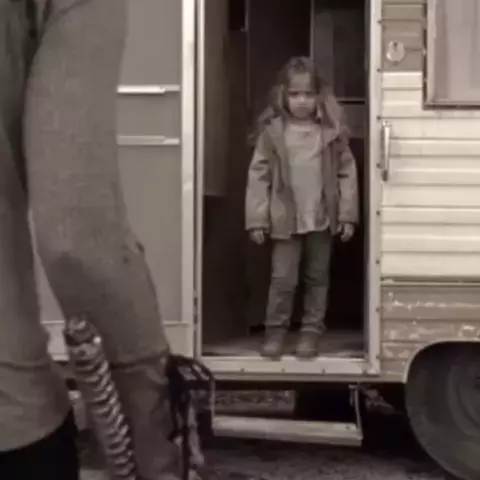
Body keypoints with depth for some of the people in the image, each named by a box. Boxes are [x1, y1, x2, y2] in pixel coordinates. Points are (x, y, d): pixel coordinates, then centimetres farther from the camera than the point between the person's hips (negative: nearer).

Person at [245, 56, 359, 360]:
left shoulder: (332, 130, -3)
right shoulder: (272, 131, -5)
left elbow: (347, 173, 0)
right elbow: (259, 176, -3)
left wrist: (347, 215, -3)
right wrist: (257, 219, -6)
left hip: (322, 219, 1)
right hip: (286, 220, -1)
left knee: (318, 278, 11)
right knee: (283, 279, 1)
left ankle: (312, 331, 22)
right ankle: (275, 331, 17)